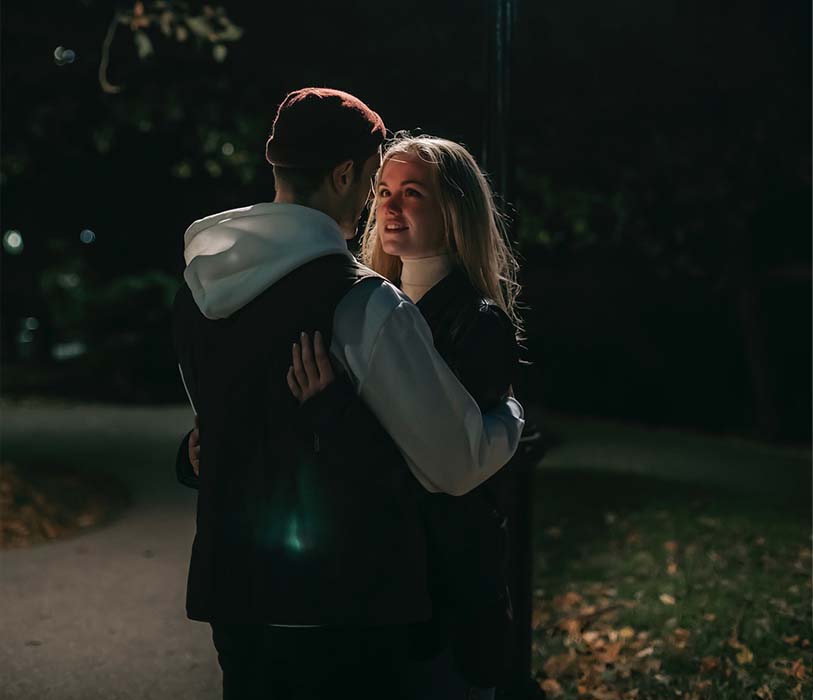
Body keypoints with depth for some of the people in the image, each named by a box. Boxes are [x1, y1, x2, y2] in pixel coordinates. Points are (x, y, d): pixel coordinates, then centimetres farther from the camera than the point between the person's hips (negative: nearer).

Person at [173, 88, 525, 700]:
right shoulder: (368, 307, -19)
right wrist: (512, 416, 9)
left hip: (231, 588, 7)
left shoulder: (197, 291, 2)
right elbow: (456, 468, -12)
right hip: (342, 606, -6)